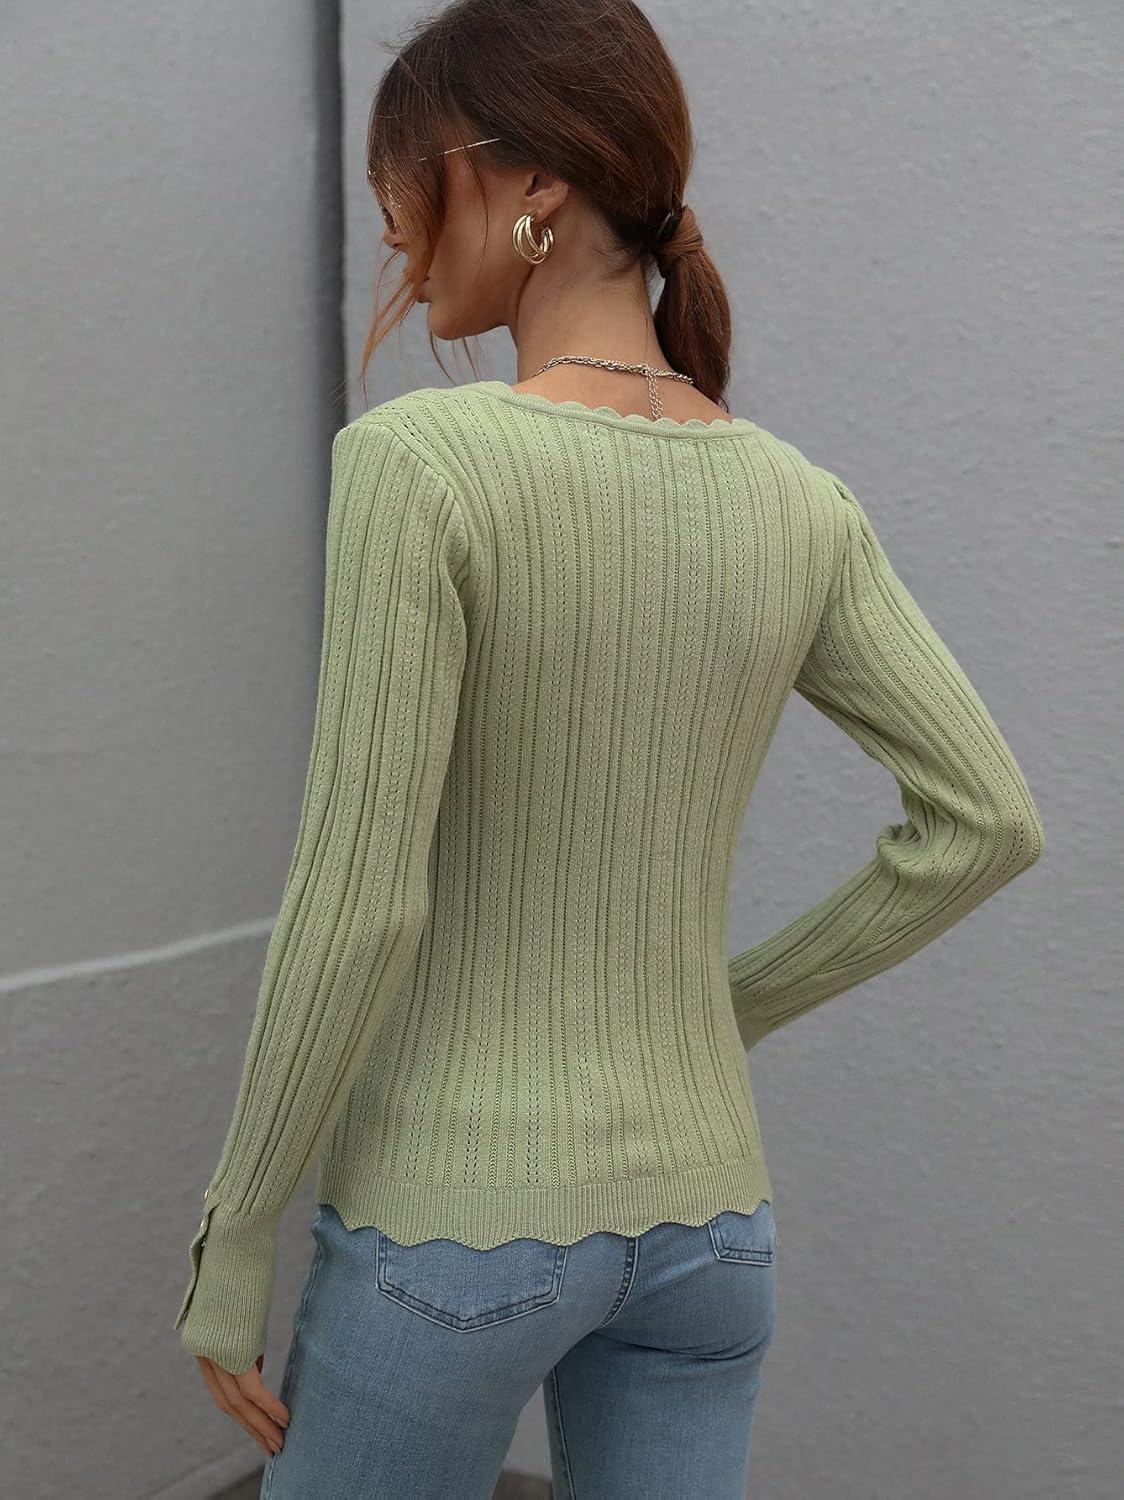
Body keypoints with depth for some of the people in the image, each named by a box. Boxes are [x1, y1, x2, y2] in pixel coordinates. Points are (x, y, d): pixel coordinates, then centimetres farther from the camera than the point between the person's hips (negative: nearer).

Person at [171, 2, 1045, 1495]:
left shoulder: (417, 460, -19)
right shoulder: (798, 504, -2)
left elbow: (358, 900, -20)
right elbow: (989, 822, 0)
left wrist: (233, 1237, -8)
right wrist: (738, 1004, 10)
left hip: (456, 1212, -5)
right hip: (702, 1211, 5)